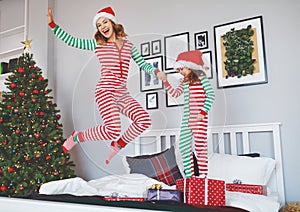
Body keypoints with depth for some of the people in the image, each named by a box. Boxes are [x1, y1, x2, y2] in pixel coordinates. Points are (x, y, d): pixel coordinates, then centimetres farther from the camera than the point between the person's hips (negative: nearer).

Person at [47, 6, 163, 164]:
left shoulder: (128, 45, 16)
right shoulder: (97, 44, 8)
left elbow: (143, 64, 17)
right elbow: (71, 41, 4)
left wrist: (156, 71, -1)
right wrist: (52, 24, -3)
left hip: (123, 95, 4)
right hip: (105, 92, -4)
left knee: (144, 120, -17)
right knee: (113, 130, -22)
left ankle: (118, 145, 8)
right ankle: (77, 137, 6)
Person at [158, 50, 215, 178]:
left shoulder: (201, 78, -2)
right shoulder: (184, 82, 18)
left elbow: (211, 95, -7)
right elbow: (175, 94, 15)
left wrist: (203, 112, -14)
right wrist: (165, 81, 7)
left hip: (199, 119, -7)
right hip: (186, 119, 7)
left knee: (200, 146, -7)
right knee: (184, 146, 7)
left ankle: (203, 175, 3)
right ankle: (189, 175, 16)